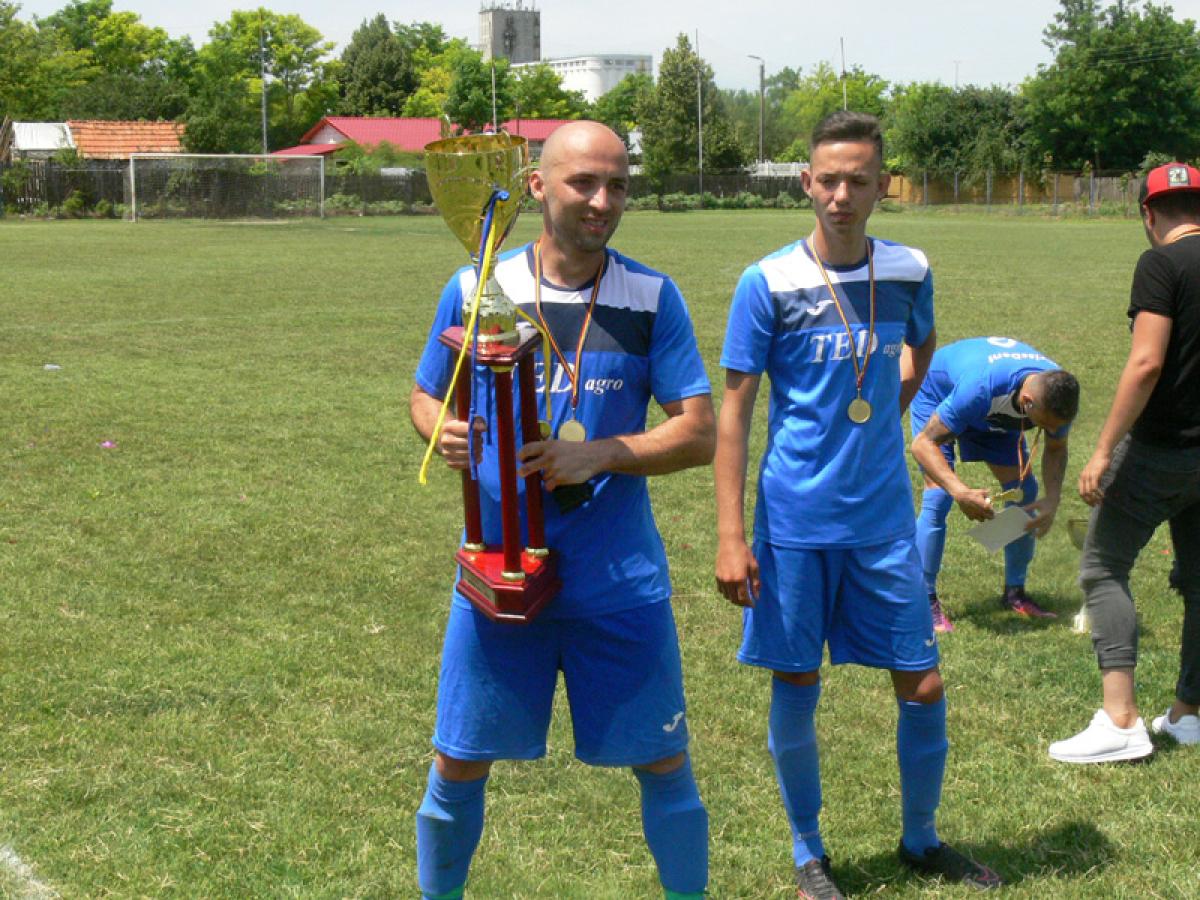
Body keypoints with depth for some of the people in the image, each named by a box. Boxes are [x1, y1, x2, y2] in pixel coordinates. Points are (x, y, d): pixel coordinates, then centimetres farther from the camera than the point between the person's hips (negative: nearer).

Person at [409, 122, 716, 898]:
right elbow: (427, 397, 11)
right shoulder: (474, 289, 0)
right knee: (458, 767, 8)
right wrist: (445, 432, -12)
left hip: (620, 578, 0)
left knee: (666, 766, 7)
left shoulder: (653, 299, -2)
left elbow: (699, 434, -4)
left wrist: (598, 456, -19)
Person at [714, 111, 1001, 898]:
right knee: (796, 688, 6)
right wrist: (730, 536, -11)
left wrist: (884, 414, 10)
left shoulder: (909, 271, 1)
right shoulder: (768, 284, -9)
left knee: (923, 685, 6)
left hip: (884, 517, 3)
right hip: (795, 522, -3)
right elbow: (735, 409, -7)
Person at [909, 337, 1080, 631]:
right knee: (938, 497, -20)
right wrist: (960, 491, -55)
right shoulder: (981, 387, -48)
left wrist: (1052, 499, -27)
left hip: (994, 413, 6)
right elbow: (924, 443, -42)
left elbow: (1056, 450, -10)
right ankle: (926, 603, -13)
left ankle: (1015, 593, 12)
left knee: (1024, 490, -1)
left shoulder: (1058, 394, -30)